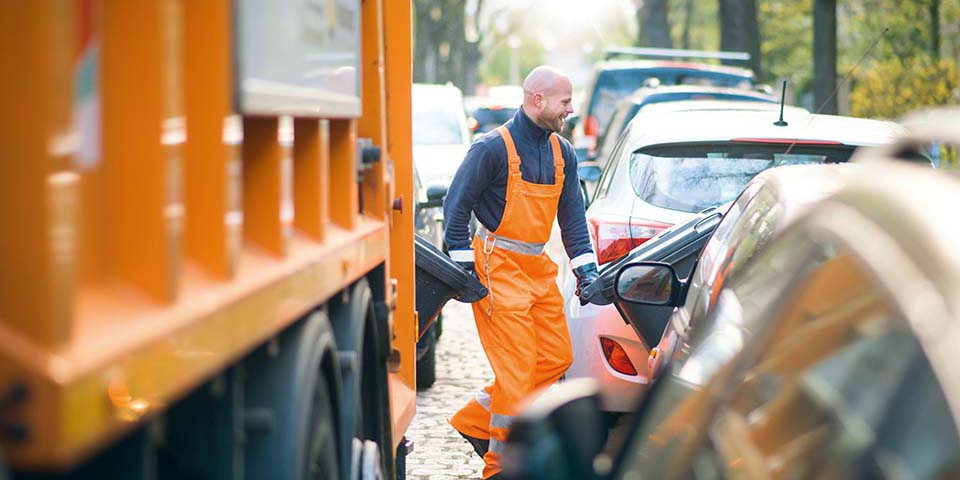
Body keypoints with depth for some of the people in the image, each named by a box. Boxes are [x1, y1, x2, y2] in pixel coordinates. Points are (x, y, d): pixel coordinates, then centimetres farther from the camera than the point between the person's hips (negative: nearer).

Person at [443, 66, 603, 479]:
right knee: (517, 366, -9)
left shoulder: (563, 153, 10)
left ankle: (475, 421, 19)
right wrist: (463, 267, -12)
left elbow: (572, 216, 15)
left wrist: (586, 269, 5)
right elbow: (456, 205, -9)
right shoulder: (494, 147, -12)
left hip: (539, 268, 8)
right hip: (499, 269, -8)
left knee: (557, 358, 7)